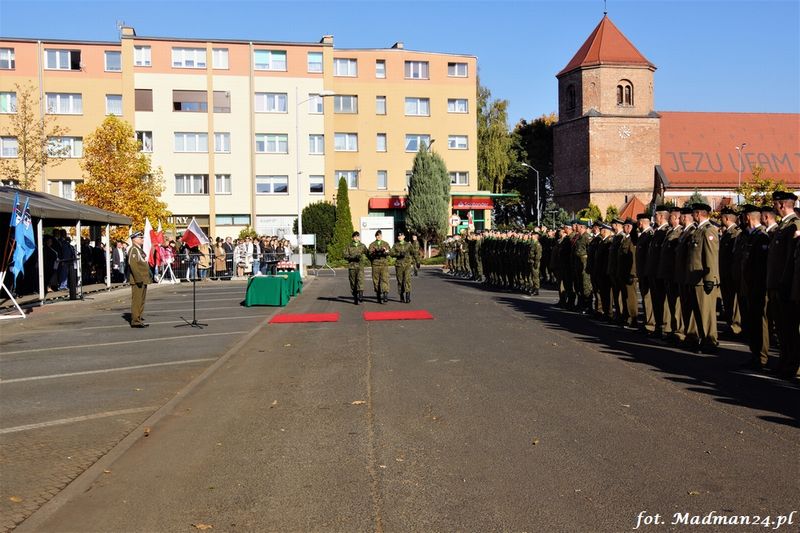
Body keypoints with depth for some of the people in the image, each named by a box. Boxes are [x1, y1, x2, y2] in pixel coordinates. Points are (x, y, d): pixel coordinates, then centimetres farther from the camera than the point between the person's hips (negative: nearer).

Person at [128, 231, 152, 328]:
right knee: (137, 300, -8)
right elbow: (133, 264, -23)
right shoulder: (133, 249, -12)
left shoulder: (140, 249, 20)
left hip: (143, 280, 10)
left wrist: (148, 278, 20)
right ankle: (135, 321, -5)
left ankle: (138, 320, 19)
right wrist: (138, 279, -25)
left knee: (141, 301, 13)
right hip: (138, 280, -10)